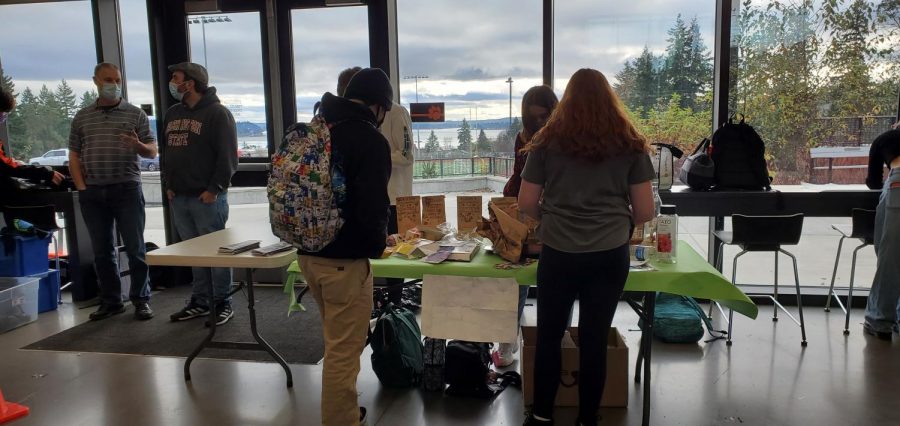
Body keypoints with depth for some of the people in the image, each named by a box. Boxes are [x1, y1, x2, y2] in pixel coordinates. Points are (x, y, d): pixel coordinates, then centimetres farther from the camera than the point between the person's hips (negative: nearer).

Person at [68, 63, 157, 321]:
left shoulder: (136, 114, 4)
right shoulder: (82, 117, 11)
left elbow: (152, 152, 3)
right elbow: (74, 155, 13)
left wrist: (139, 146, -20)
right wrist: (81, 187, 2)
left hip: (127, 189, -3)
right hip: (93, 193, 3)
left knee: (135, 247, -1)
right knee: (102, 250, 8)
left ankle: (141, 299, 9)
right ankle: (110, 301, 18)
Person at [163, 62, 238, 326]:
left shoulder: (217, 113, -7)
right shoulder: (172, 114, 16)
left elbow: (227, 156, -12)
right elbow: (167, 152, 22)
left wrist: (214, 189, -14)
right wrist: (168, 185, 12)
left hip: (207, 197, -7)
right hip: (178, 197, 7)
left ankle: (222, 303, 9)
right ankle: (200, 301, 21)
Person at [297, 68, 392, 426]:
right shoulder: (370, 140, -15)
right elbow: (373, 206, -20)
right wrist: (377, 244, -1)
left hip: (307, 252, 9)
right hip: (344, 258, -9)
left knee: (337, 341, 24)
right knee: (344, 349, 3)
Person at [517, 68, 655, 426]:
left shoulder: (548, 141, 1)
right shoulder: (630, 144, 2)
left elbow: (526, 203, 2)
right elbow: (645, 211, 2)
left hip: (558, 254, 0)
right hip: (610, 255, 1)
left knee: (549, 335, 15)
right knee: (595, 339, 10)